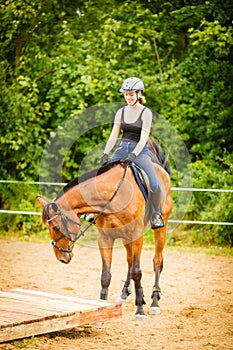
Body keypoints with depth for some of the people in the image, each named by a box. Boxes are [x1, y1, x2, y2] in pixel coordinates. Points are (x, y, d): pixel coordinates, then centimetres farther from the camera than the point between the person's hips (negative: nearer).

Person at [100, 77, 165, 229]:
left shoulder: (146, 112, -4)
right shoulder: (121, 112, 10)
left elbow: (143, 138, -13)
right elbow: (113, 136, 6)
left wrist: (133, 155, -26)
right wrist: (105, 154, -8)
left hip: (140, 151, -5)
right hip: (122, 149, 5)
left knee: (154, 185, -21)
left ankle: (157, 213, 3)